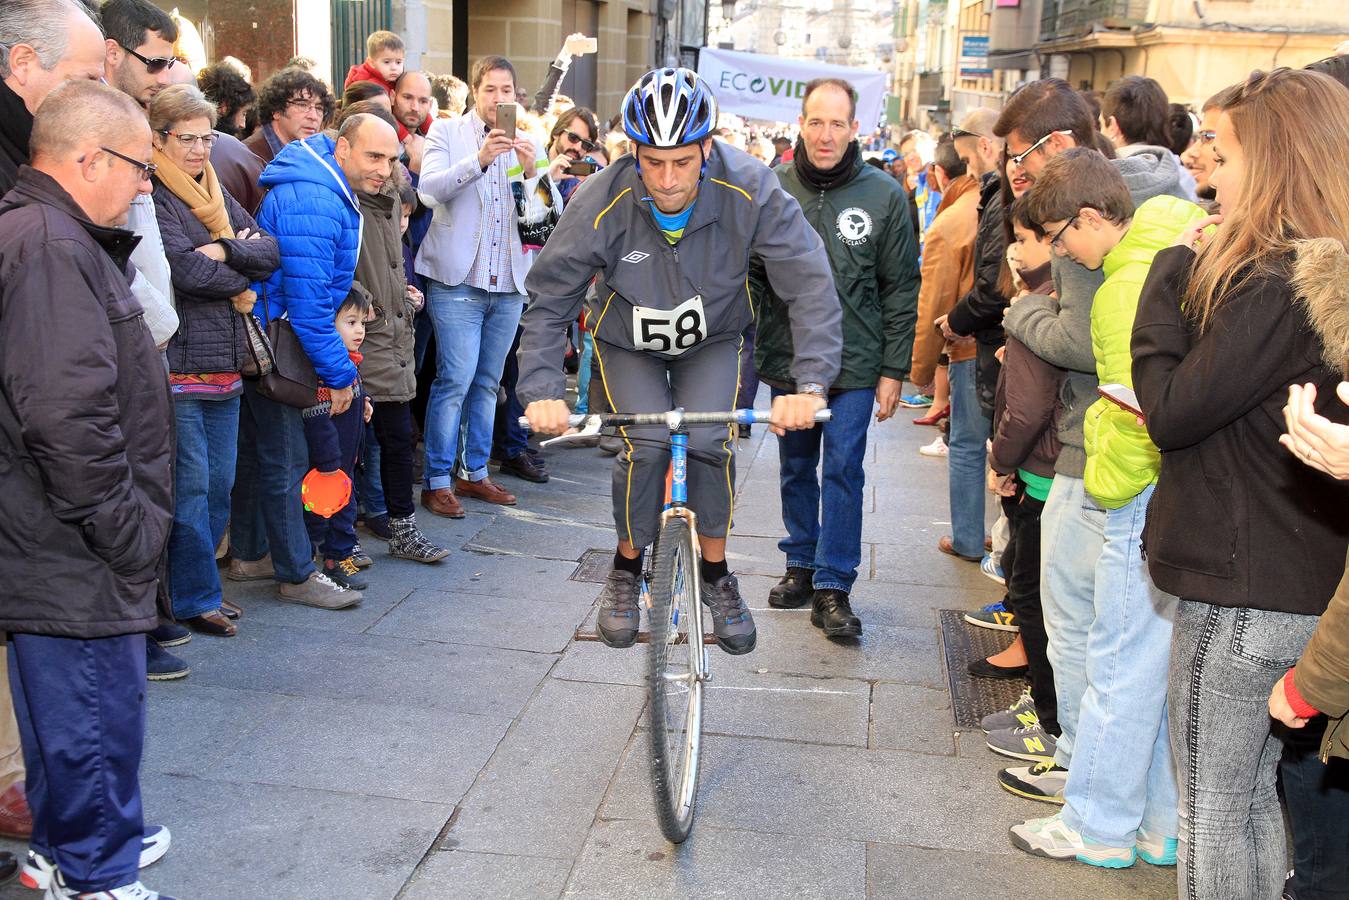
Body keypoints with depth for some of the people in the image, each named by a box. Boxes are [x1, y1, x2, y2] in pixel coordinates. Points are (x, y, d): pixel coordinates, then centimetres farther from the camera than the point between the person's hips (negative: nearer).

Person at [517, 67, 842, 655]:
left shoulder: (751, 191, -30)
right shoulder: (600, 204, -29)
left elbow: (811, 285, -30)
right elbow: (549, 299, -19)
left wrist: (811, 384, -40)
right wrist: (542, 390, -31)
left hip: (713, 340, 1)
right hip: (629, 342, 0)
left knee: (709, 443, -20)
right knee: (646, 447, -20)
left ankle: (715, 573, 4)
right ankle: (627, 567, 6)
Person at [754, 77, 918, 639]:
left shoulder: (884, 195, -3)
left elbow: (901, 291, 0)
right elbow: (752, 277, 7)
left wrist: (894, 370, -3)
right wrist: (749, 350, 1)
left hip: (855, 365, -2)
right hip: (786, 359, 3)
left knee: (843, 470, -3)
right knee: (795, 468, 13)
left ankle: (833, 586, 5)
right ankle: (801, 565, 29)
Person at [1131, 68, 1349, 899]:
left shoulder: (1275, 285, -21)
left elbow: (1172, 410, -16)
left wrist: (1172, 277, -9)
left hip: (1242, 594, -9)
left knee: (1213, 806, 5)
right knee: (1254, 796, 20)